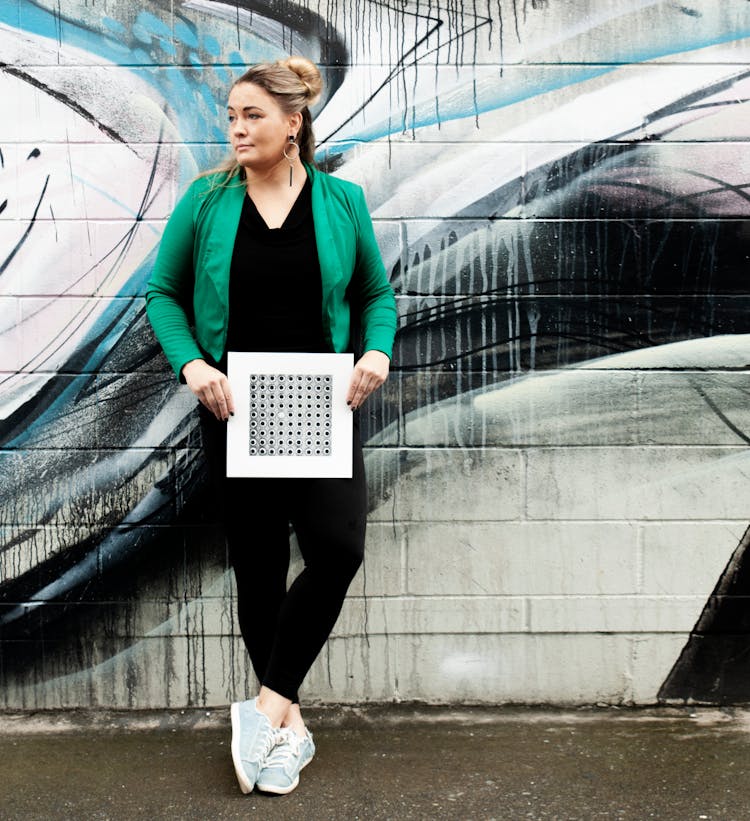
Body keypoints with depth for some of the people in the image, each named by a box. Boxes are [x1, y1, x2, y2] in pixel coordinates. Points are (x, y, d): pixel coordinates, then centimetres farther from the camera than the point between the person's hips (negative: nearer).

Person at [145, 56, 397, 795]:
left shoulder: (341, 201, 2)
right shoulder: (206, 200, 1)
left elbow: (376, 292, 10)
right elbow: (163, 292, 6)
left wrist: (377, 351, -8)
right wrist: (191, 363, -10)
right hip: (235, 410, 0)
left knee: (338, 546, -17)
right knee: (257, 562, 7)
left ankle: (270, 701, 0)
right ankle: (289, 721, 22)